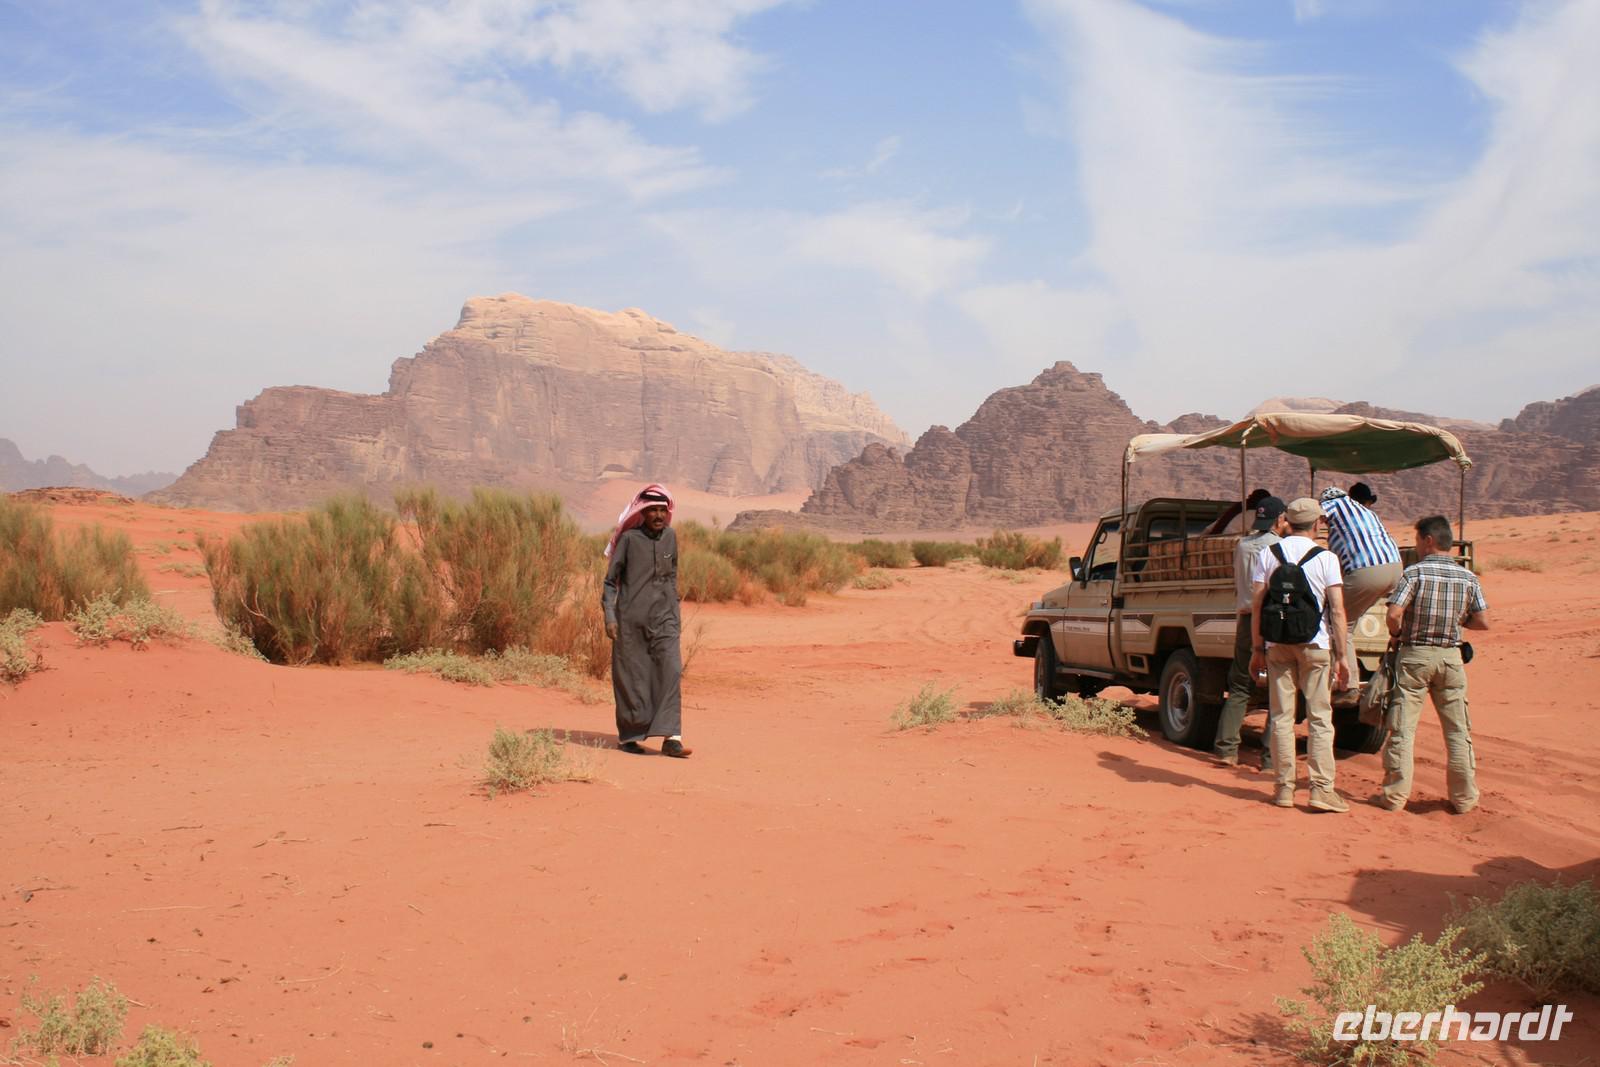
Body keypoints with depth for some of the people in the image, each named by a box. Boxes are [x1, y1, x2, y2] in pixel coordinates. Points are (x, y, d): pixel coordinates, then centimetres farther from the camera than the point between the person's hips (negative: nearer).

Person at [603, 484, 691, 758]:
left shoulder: (670, 537, 7)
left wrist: (676, 613, 17)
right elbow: (611, 579, -3)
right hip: (631, 619, -3)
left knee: (671, 670, -10)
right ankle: (628, 736, 17)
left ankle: (671, 737, -12)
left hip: (663, 619, 3)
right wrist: (609, 616, -11)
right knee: (632, 677, 3)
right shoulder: (629, 538, -6)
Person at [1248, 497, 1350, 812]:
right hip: (1315, 644, -2)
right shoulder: (1326, 558, -3)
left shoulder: (1267, 554, 2)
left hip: (1277, 644, 2)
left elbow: (1256, 605, 0)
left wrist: (1258, 648, 7)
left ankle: (1285, 788, 9)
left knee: (1281, 716, 7)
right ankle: (1322, 789, -2)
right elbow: (1338, 611, -7)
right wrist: (1341, 656, -3)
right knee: (1319, 717, 2)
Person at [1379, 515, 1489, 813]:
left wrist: (1397, 634, 1)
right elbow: (1483, 622, 1)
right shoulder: (1468, 578, 3)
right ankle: (1464, 797, 14)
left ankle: (1395, 795, 4)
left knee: (1402, 728, 3)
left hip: (1413, 655, -3)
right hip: (1450, 657, 3)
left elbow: (1394, 614, -19)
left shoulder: (1414, 572, -9)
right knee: (1458, 730, 10)